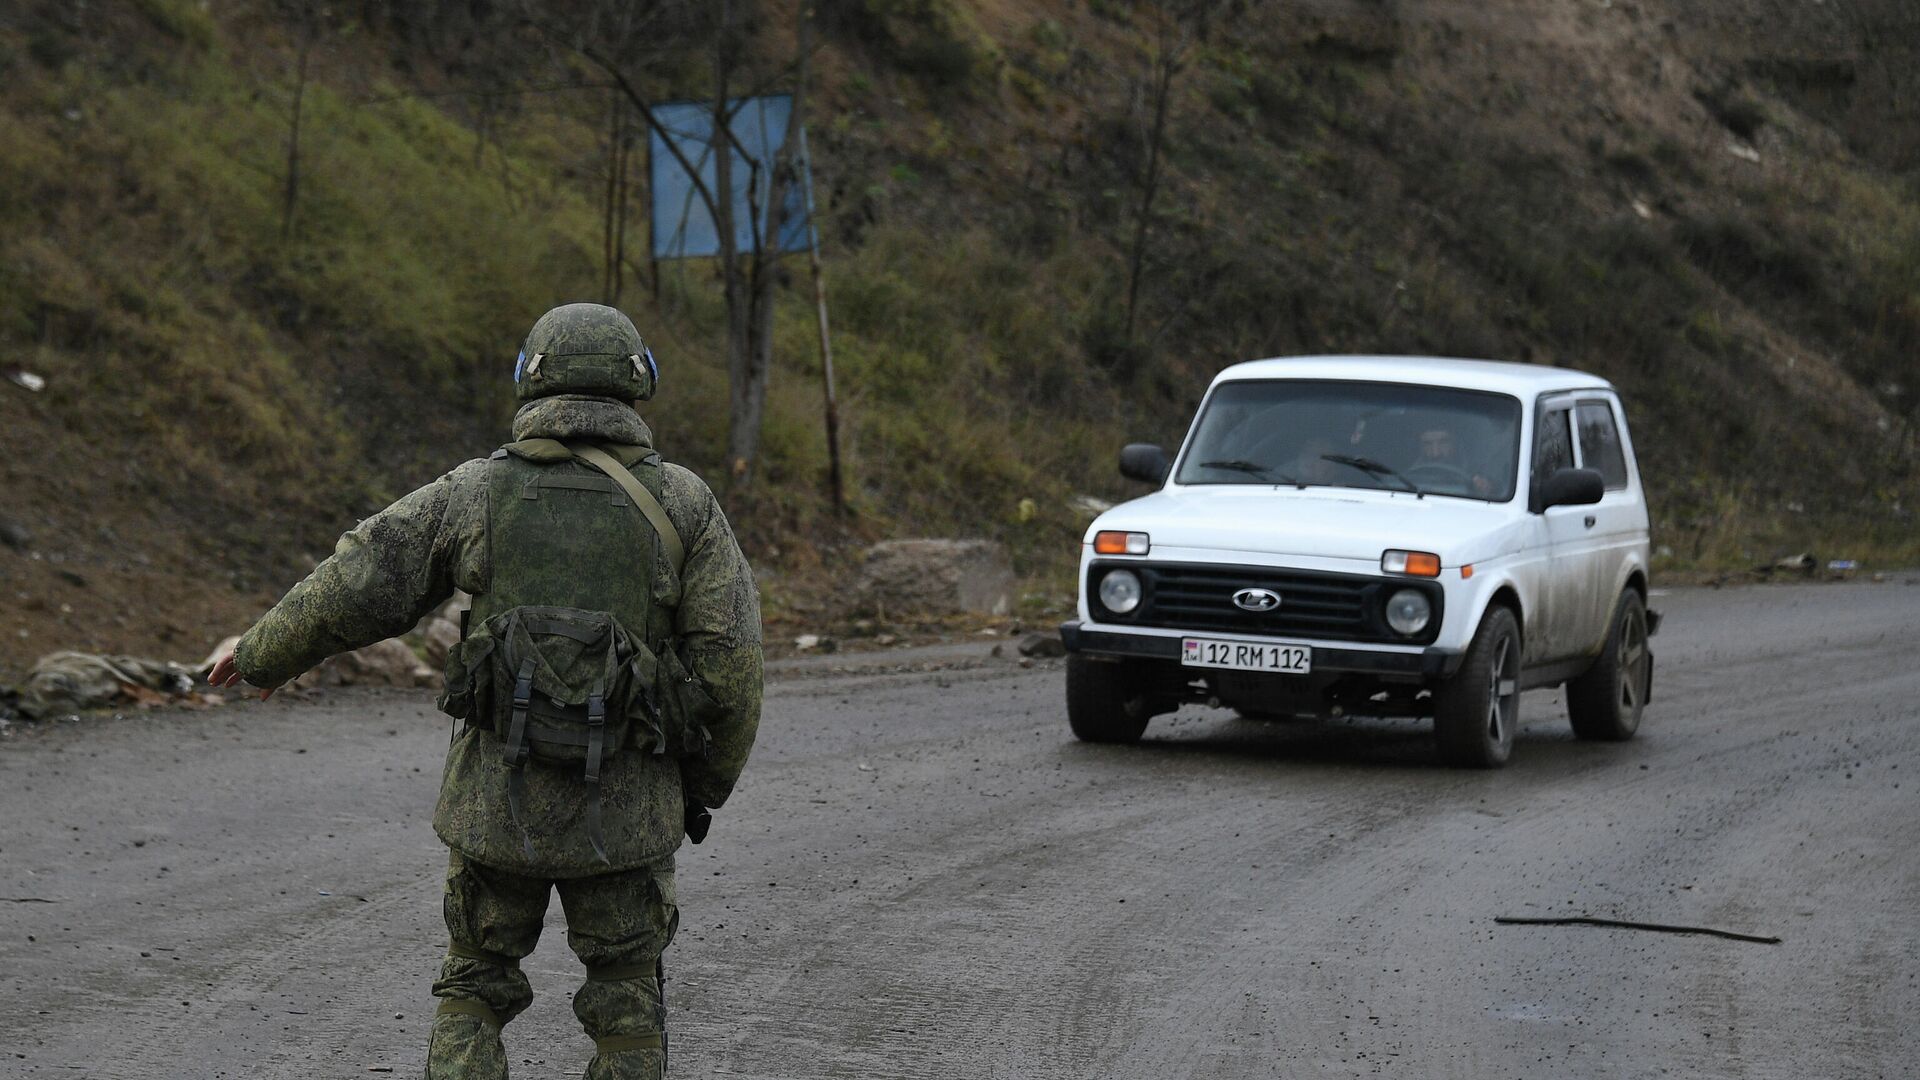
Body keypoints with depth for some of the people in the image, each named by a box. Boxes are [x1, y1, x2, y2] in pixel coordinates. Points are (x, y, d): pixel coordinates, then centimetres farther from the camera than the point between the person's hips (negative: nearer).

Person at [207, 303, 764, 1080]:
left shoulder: (479, 493, 0)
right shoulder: (684, 505, -2)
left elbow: (349, 591, 2)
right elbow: (730, 664, -5)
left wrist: (262, 655, 20)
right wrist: (706, 786, 9)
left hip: (499, 799, 1)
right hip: (626, 810, -1)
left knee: (474, 994, 16)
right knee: (626, 1013, 12)